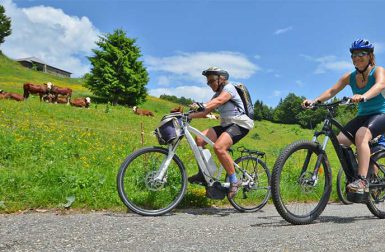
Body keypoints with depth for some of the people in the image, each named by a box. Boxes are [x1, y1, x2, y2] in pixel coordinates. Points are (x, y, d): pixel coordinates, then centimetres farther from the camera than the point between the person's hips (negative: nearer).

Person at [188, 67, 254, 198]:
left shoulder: (229, 88, -5)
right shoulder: (217, 94, 20)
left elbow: (218, 101, -28)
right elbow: (205, 113, 10)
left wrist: (201, 105, -46)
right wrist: (189, 115, -6)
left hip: (239, 124, -8)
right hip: (226, 125, 8)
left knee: (218, 147, -31)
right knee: (199, 139, -12)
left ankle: (234, 181, -17)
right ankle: (203, 174, -2)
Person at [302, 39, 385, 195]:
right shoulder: (350, 77, 3)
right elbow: (332, 91, -7)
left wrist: (363, 96, -56)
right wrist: (314, 101, -26)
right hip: (363, 116, 6)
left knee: (361, 135, -34)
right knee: (340, 141, -14)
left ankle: (362, 181, -37)